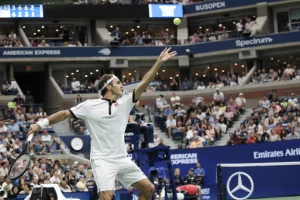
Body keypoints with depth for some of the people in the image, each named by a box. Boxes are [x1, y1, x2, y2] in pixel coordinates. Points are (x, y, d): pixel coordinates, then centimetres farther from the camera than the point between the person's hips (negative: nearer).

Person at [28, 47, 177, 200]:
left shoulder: (125, 102, 6)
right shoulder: (89, 106, -2)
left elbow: (144, 83, 1)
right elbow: (65, 114, 2)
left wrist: (159, 62, -5)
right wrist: (41, 124, -5)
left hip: (122, 159, 5)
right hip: (102, 160, -5)